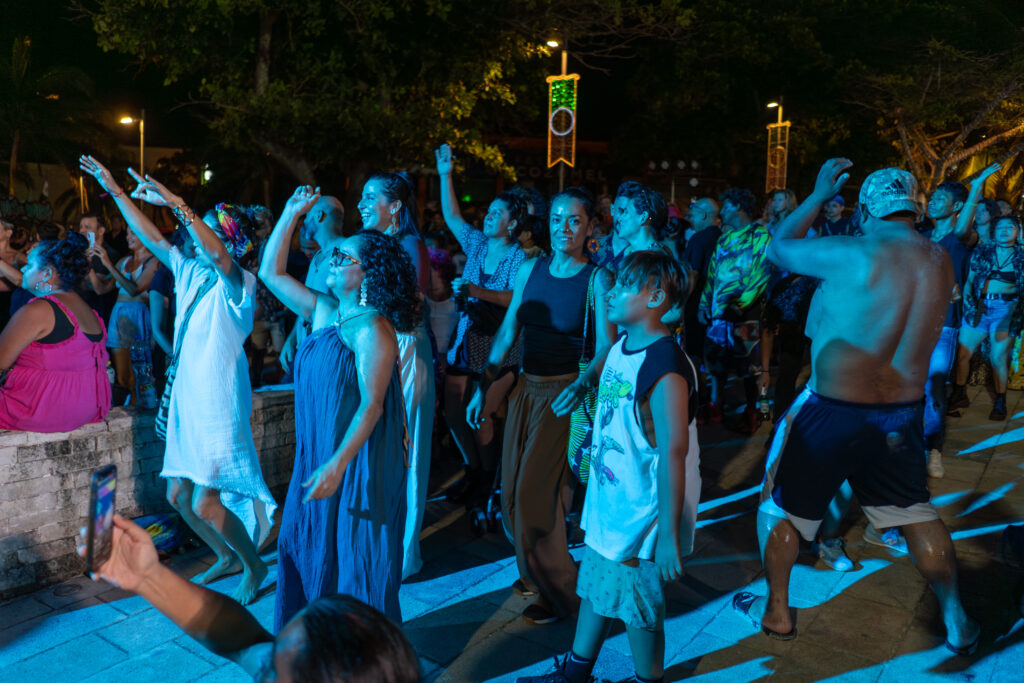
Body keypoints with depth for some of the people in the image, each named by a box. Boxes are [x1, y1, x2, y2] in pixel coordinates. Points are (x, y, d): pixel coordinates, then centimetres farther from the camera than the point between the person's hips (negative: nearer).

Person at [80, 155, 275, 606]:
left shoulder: (238, 282, -12)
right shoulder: (191, 273, 10)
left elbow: (218, 254, -32)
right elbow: (152, 238, 15)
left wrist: (174, 202, -37)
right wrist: (115, 191, 13)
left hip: (218, 404, -8)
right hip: (186, 400, 8)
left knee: (204, 503, -8)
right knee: (178, 495, 13)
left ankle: (254, 566, 15)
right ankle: (226, 558, 34)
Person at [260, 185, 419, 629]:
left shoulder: (371, 329, -19)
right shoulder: (324, 311, 6)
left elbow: (371, 405, -23)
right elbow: (271, 272, 11)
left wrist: (337, 465, -29)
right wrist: (291, 214, 6)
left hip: (359, 462, -8)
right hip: (316, 455, 9)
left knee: (354, 560, 6)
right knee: (306, 550, 18)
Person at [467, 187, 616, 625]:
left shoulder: (597, 279, -10)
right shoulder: (530, 269, 6)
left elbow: (607, 350, -15)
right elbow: (507, 333, 10)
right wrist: (483, 387, 8)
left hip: (567, 394, -6)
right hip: (527, 388, 6)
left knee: (535, 493, -5)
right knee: (512, 490, 13)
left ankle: (559, 592, 16)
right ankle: (533, 570, 37)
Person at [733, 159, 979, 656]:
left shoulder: (856, 254, -20)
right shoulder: (940, 262, -1)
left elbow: (778, 249, -7)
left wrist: (818, 195, 3)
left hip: (834, 409, -6)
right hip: (904, 409, 6)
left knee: (779, 504, 13)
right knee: (915, 511, 24)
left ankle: (776, 612, 27)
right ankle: (956, 623, 35)